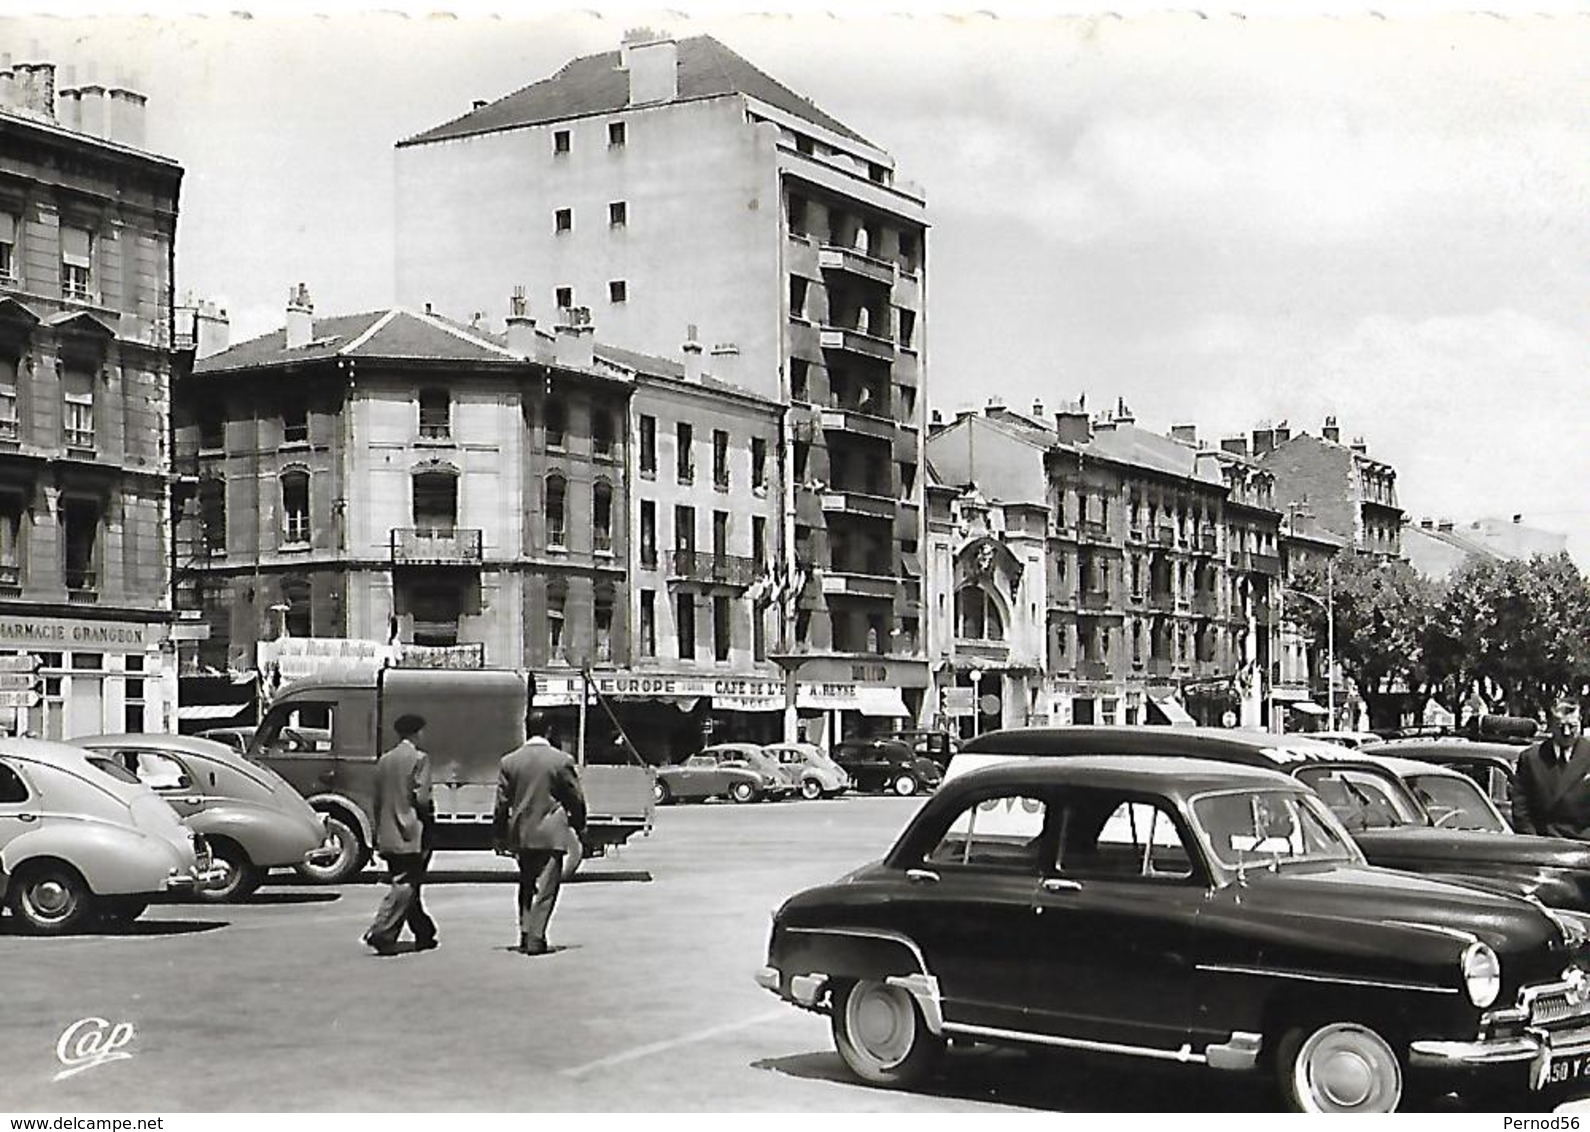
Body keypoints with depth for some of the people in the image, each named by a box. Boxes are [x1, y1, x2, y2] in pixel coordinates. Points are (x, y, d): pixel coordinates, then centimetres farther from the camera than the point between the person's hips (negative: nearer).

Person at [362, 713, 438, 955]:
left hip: (388, 837, 7)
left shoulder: (383, 760, 11)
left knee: (407, 886, 14)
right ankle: (380, 933, -13)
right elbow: (422, 798, -17)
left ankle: (424, 934, 23)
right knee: (404, 887, -5)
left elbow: (377, 801, 13)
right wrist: (428, 817, 0)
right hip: (410, 835, -7)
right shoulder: (419, 759, -9)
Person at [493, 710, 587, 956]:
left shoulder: (509, 761, 0)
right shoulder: (562, 760, -7)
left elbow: (502, 803, 2)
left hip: (521, 833, 3)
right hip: (551, 834, -3)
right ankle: (536, 938, -6)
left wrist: (500, 836, 10)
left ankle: (525, 935, 16)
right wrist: (579, 826, 15)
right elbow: (576, 798, -1)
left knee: (526, 887, 17)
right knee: (546, 888, 0)